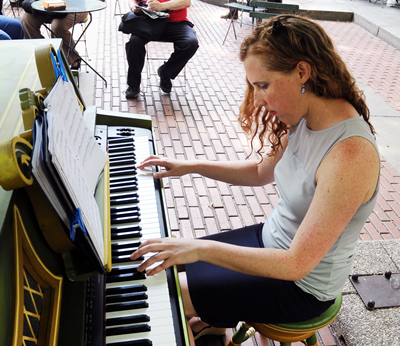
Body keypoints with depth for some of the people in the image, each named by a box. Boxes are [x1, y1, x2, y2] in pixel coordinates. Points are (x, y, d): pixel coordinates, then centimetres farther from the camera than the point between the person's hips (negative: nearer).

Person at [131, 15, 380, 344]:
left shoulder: (350, 155, -34)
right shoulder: (305, 120, -7)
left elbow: (297, 263, -32)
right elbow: (261, 172, 9)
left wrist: (203, 249, -32)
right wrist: (191, 166, 2)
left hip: (301, 287, -7)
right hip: (271, 240, 8)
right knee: (173, 263, 13)